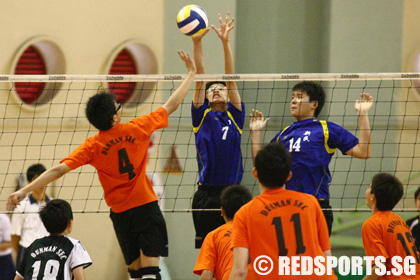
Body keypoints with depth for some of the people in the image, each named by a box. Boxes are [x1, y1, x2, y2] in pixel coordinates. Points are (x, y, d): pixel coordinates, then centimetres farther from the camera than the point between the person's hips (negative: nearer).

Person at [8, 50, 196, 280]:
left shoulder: (92, 147, -6)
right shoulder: (137, 129, -6)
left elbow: (58, 170, -13)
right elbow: (172, 104, 4)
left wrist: (23, 191, -12)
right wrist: (191, 73, 17)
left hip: (120, 213, 2)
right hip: (146, 207, -2)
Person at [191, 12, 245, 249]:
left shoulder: (234, 117, 9)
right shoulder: (202, 116, 10)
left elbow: (231, 78, 2)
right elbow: (200, 78, 2)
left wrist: (226, 42, -7)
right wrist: (197, 42, -6)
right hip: (206, 194, 0)